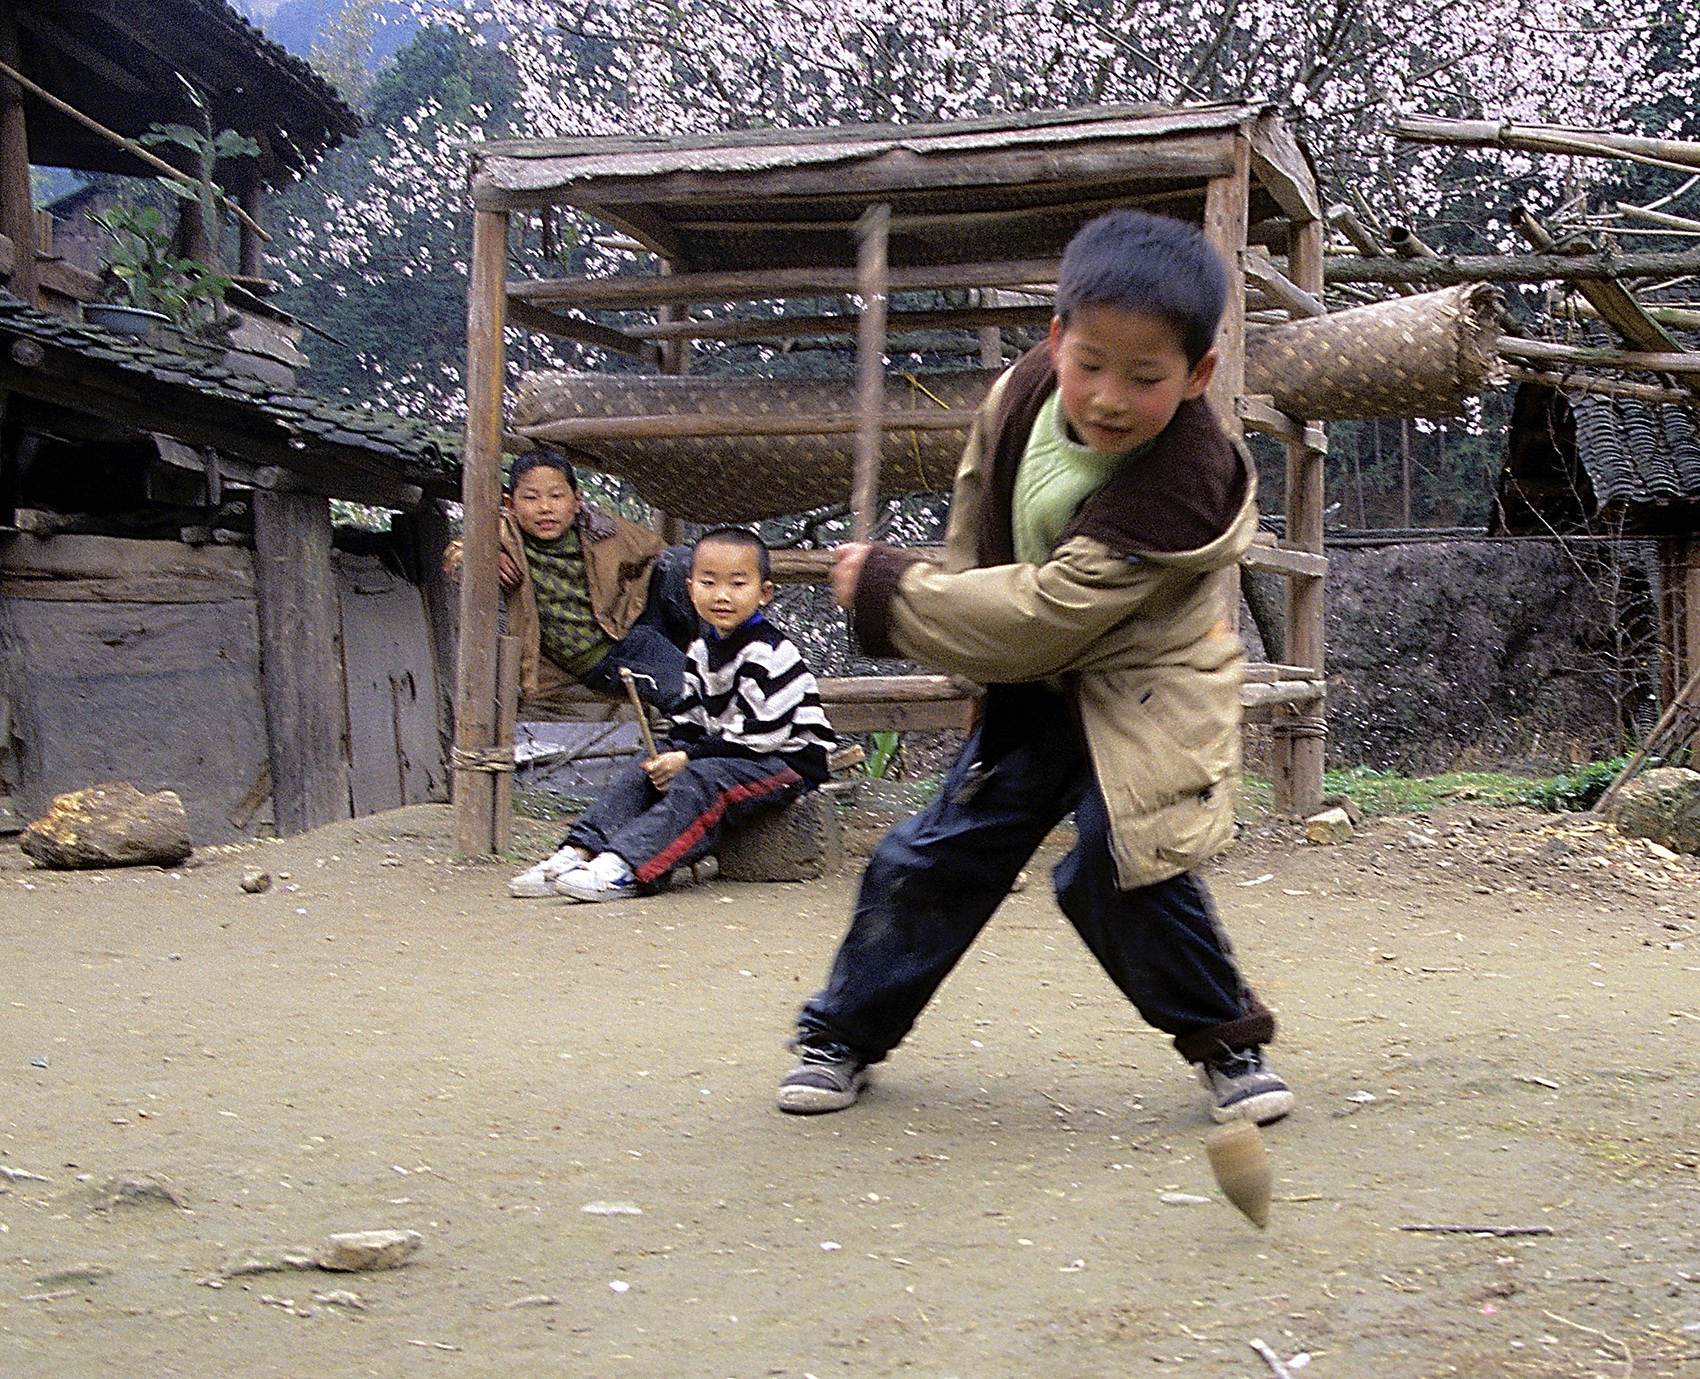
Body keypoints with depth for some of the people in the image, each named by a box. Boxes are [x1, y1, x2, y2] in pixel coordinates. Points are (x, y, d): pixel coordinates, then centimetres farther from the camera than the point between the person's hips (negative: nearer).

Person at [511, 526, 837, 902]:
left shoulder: (768, 653, -17)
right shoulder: (701, 651, 11)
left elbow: (762, 734, -21)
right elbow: (688, 723, 15)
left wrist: (689, 757, -19)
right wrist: (672, 755, -9)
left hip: (786, 762, -9)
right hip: (725, 755, 9)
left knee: (697, 782, -32)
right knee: (643, 772, -2)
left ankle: (625, 868, -44)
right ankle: (579, 852, -13)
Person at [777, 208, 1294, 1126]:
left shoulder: (1179, 488, -33)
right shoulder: (1024, 391, -12)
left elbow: (1041, 620, -31)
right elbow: (978, 500, 12)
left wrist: (885, 592, -23)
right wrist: (956, 599, 5)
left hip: (1140, 693, -6)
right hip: (1033, 683, 6)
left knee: (1118, 860, -22)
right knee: (945, 850, 3)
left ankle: (1224, 1037, 2)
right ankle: (842, 1032, 20)